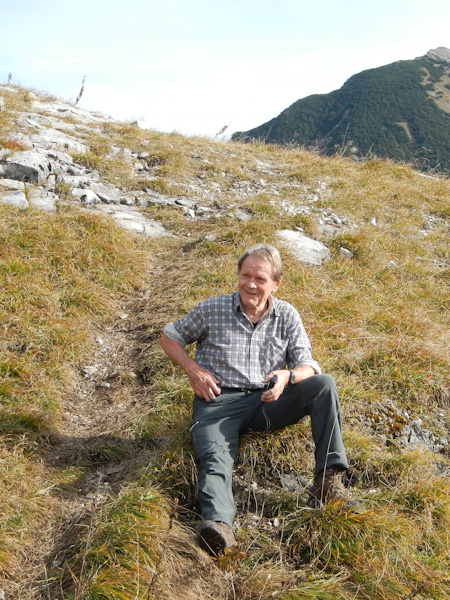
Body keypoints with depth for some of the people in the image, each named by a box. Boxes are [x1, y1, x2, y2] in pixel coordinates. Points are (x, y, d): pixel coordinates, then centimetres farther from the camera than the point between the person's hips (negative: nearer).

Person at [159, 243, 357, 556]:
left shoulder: (287, 316, 7)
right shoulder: (211, 310, 3)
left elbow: (308, 367, 5)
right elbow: (169, 337, 15)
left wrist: (288, 375, -20)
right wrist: (193, 370, -3)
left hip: (268, 401, 2)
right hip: (219, 402, -2)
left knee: (325, 384, -20)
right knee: (214, 457, -32)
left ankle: (328, 480, -24)